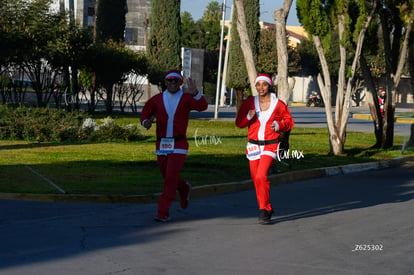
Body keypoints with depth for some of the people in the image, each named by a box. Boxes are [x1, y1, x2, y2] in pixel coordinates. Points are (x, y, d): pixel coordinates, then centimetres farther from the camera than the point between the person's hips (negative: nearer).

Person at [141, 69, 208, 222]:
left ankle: (163, 212, -7)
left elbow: (203, 106, -21)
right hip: (161, 145, 4)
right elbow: (145, 114, 10)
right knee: (167, 176, 16)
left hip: (179, 145, -4)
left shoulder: (186, 98, -4)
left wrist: (195, 93, -41)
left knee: (171, 178, -13)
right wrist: (146, 122, -15)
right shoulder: (157, 99, 4)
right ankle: (184, 189, 48)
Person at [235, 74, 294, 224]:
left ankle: (263, 210, -10)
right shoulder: (249, 103, 2)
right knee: (256, 180, 10)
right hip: (253, 146, 4)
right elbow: (239, 123, 4)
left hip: (270, 145, -3)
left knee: (261, 176, -21)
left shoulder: (278, 104, -2)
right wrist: (248, 117, -17)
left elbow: (289, 121, 8)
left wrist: (279, 125, -13)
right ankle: (267, 209, 30)